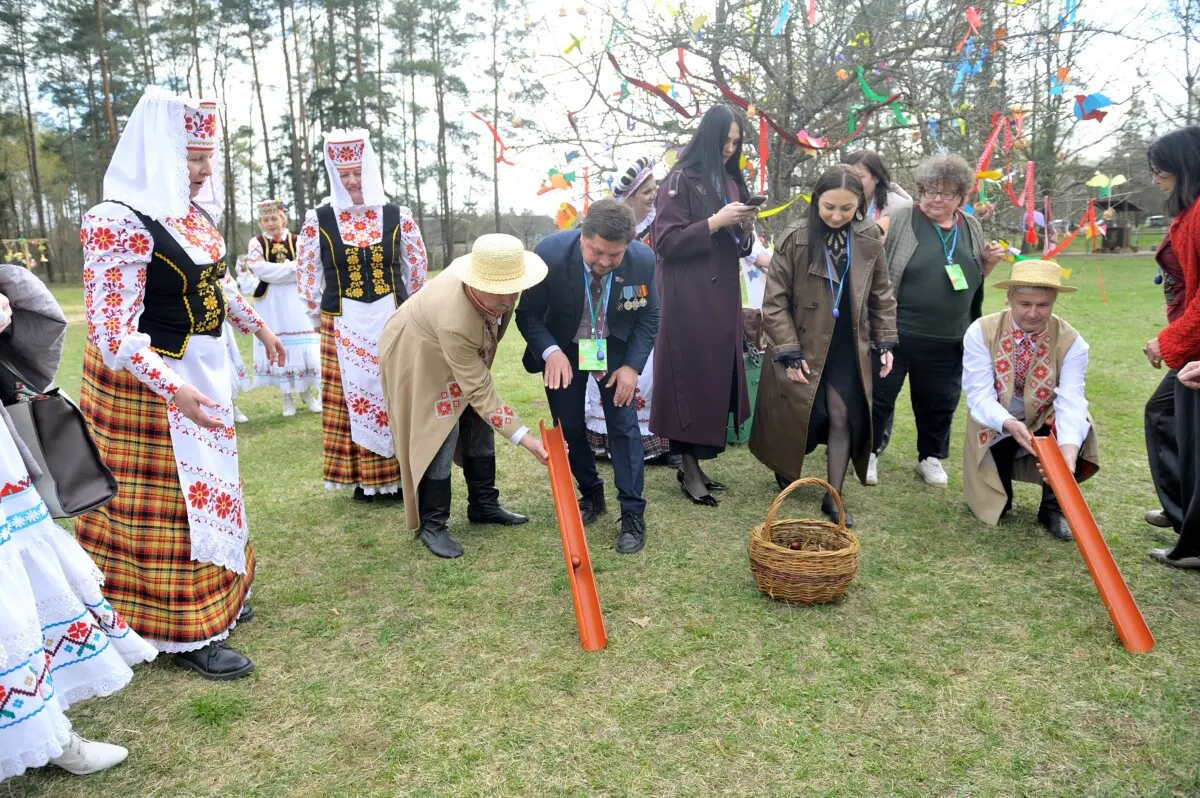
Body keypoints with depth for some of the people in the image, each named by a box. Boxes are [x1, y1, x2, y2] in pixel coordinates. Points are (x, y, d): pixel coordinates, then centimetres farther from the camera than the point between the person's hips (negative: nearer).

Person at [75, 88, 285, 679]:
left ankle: (212, 597, 37)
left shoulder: (191, 210, 4)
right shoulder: (121, 222, -22)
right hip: (149, 382, -9)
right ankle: (186, 635, 15)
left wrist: (258, 327, 28)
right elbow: (112, 332, -26)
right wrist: (172, 391, -37)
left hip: (203, 368, 9)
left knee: (202, 484, 19)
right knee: (166, 498, 1)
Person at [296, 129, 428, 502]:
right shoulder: (319, 220, -2)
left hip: (392, 322, 1)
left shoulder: (397, 216, 0)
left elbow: (416, 266, 10)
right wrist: (320, 316, 8)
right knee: (350, 400, 3)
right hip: (342, 326, 0)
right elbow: (306, 272, 6)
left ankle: (398, 475, 16)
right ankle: (361, 478, 14)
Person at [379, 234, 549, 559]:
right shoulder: (454, 321, -45)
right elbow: (479, 390, -36)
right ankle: (432, 525, 4)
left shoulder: (498, 277, -26)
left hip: (463, 350, 7)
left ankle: (483, 505, 22)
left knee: (479, 422, 8)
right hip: (420, 357, -7)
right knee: (438, 432, -10)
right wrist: (524, 438, -37)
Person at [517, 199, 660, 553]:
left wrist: (632, 366, -17)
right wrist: (550, 351, -36)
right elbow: (528, 314, -18)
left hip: (616, 348, 0)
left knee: (624, 425, -4)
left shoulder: (643, 259, -25)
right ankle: (591, 494, 28)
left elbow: (648, 316, -8)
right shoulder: (550, 253, -31)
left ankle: (633, 514, 6)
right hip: (564, 348, 0)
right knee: (569, 427, 6)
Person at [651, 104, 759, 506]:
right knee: (691, 379, -4)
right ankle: (688, 469, 6)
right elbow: (666, 241, -13)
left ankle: (696, 463, 18)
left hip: (723, 296, 7)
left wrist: (745, 227, -2)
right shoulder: (681, 179, -6)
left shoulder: (731, 182, 16)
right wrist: (715, 222, -18)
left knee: (717, 378, 8)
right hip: (689, 299, -7)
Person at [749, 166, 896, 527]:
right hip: (804, 344, -2)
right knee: (797, 415, 5)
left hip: (848, 346, 3)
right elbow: (775, 301, -11)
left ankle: (833, 498, 9)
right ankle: (785, 472, 34)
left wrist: (885, 342, 5)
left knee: (844, 416, -2)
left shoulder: (870, 238, -3)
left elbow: (881, 294, 9)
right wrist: (789, 353, -14)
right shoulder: (795, 238, -14)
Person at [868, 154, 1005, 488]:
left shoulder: (971, 227, 10)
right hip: (895, 331, -4)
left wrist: (989, 260, 2)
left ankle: (931, 457, 31)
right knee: (880, 394, 6)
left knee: (939, 401, 14)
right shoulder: (898, 220, -7)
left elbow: (976, 278, 21)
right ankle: (870, 452, 23)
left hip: (948, 339, 4)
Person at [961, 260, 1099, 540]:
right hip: (997, 428, -1)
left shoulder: (1071, 342, -17)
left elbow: (1071, 403, -28)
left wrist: (1068, 452, -48)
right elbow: (979, 396, -24)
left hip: (1045, 426, 1)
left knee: (1080, 427, -32)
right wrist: (1009, 424, -46)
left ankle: (1053, 507, -7)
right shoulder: (980, 332, -19)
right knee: (992, 508, -6)